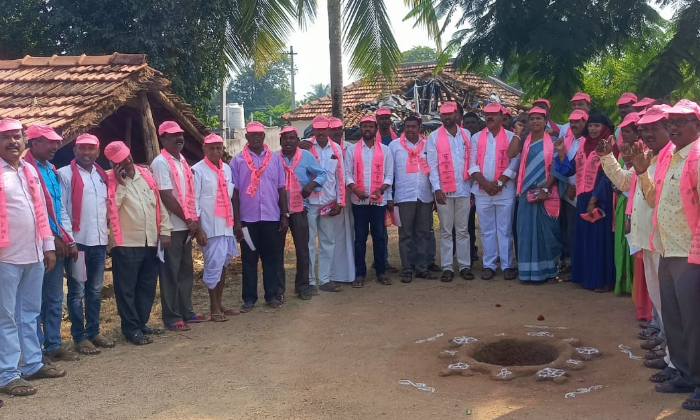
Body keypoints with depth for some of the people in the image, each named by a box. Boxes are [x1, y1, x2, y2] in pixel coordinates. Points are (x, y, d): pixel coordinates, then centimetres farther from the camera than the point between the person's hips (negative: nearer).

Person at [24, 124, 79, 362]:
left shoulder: (52, 170, 16)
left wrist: (69, 241, 12)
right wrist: (52, 239, -12)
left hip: (58, 244, 8)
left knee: (55, 298, 12)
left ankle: (53, 346, 20)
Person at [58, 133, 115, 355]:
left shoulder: (102, 175, 14)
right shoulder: (65, 174, -4)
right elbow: (60, 208, -8)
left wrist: (107, 233, 11)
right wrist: (67, 238, -13)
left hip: (99, 241, 6)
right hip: (78, 241, -6)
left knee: (95, 290, 13)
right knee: (77, 291, 1)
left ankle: (94, 332, 22)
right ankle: (79, 337, 8)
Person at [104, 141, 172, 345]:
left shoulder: (145, 174, 9)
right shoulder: (111, 181, -5)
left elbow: (159, 203, 11)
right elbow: (111, 208, -19)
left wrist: (164, 231, 5)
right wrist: (121, 183, -18)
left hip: (151, 242, 5)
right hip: (126, 244, -5)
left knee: (148, 286, 13)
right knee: (127, 289, 2)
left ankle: (141, 323, 26)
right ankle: (131, 329, 12)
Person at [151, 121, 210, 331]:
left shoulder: (182, 160, 13)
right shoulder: (161, 162, -13)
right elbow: (166, 197, -18)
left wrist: (194, 219, 5)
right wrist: (188, 220, -12)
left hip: (186, 226, 8)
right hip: (172, 227, -8)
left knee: (186, 270, 14)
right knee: (171, 273, 0)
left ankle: (186, 312, 25)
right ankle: (171, 318, 7)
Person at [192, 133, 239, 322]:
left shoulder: (227, 169, 11)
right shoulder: (197, 170, -7)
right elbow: (193, 202, -10)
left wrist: (235, 222, 13)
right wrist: (199, 230, -15)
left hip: (226, 225, 6)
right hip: (210, 227, -6)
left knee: (223, 264, 12)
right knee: (213, 265, -2)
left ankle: (220, 303, 24)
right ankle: (214, 307, 10)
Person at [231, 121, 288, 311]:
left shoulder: (275, 159, 6)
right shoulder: (237, 161, 0)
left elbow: (281, 189, 7)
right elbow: (234, 192, 0)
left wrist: (285, 216, 3)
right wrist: (236, 220, -4)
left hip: (271, 217, 1)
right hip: (248, 218, -1)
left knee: (271, 258, 8)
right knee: (249, 260, 6)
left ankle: (272, 295, 19)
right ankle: (249, 298, 14)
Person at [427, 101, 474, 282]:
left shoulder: (466, 135, 9)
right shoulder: (434, 137, 1)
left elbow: (471, 161, 8)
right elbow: (432, 165, -4)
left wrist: (473, 187, 3)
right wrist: (437, 189, -12)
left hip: (464, 189, 2)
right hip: (444, 191, -2)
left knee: (463, 230, 7)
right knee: (446, 231, 3)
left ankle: (465, 265, 12)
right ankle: (447, 267, 7)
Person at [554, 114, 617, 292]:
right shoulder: (583, 145, 12)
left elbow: (607, 176, -13)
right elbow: (570, 169, 9)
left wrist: (594, 200, -17)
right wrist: (561, 152, -3)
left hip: (600, 200, -7)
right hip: (583, 198, 7)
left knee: (600, 237, -2)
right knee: (585, 236, 10)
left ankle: (604, 280, 6)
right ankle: (587, 277, 20)